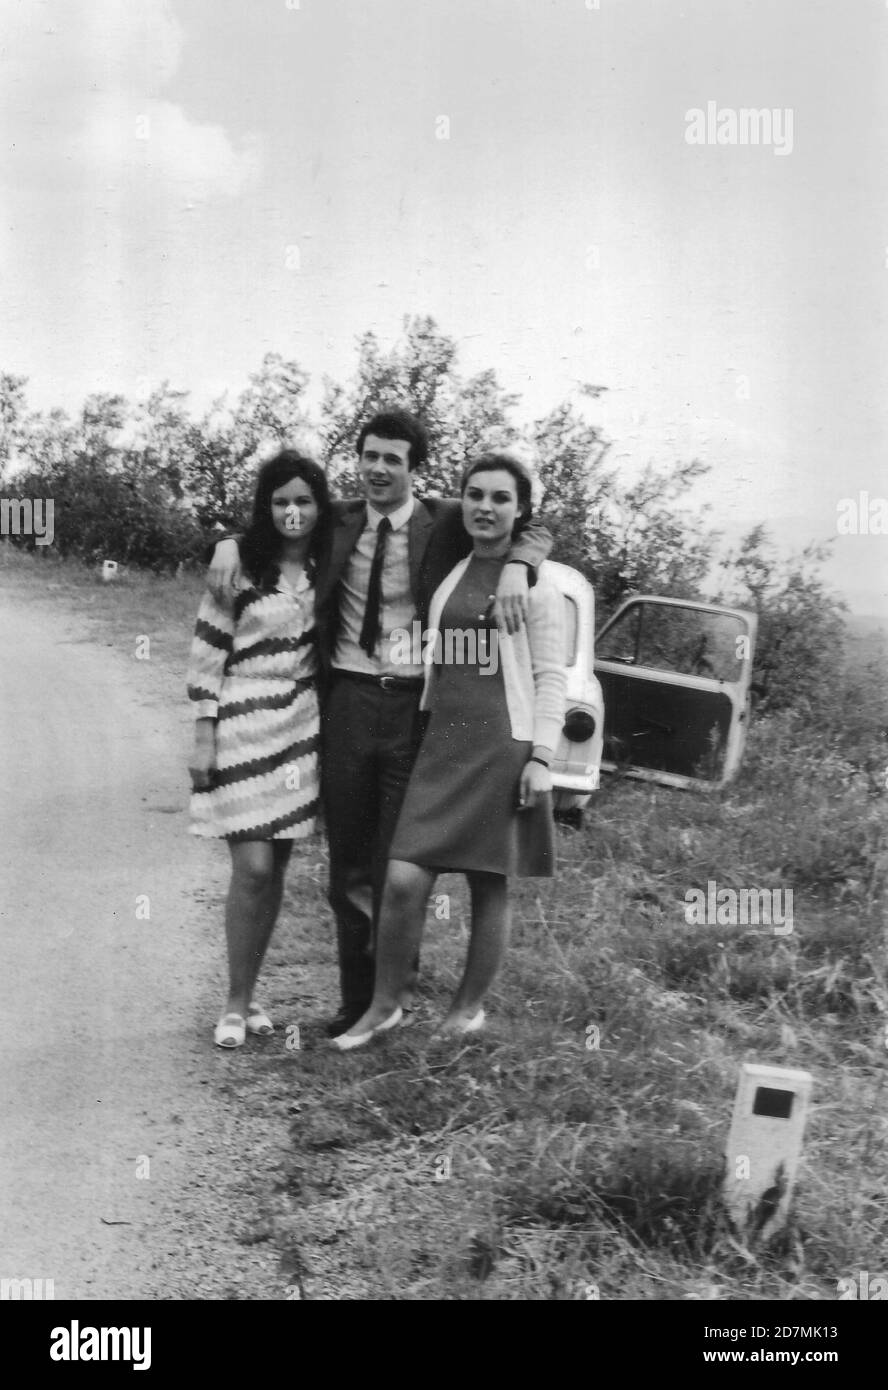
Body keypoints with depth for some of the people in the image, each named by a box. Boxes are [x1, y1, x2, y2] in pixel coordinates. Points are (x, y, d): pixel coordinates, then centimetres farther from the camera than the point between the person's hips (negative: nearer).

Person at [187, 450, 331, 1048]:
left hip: (302, 728, 5)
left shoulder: (327, 567, 5)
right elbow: (206, 655, -6)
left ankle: (251, 994, 21)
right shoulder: (239, 566, -7)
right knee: (253, 867, -8)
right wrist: (204, 739, -9)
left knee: (276, 868, 8)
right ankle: (236, 1004, 6)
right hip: (244, 728, -4)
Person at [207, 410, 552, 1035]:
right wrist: (230, 543, -1)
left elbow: (532, 529, -4)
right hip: (347, 702, 3)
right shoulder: (338, 521, 6)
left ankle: (395, 994, 19)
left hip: (416, 705, -3)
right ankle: (357, 999, 22)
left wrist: (515, 568, -24)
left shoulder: (446, 523, -1)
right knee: (348, 862, 9)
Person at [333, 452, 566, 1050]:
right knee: (403, 881, -6)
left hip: (503, 746, -4)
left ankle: (469, 1008, 21)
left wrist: (541, 757, -10)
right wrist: (424, 734, 13)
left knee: (491, 887, 4)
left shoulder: (536, 581, 0)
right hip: (441, 743, 4)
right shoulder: (448, 574, 15)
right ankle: (385, 1005, 9)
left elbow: (551, 677, -3)